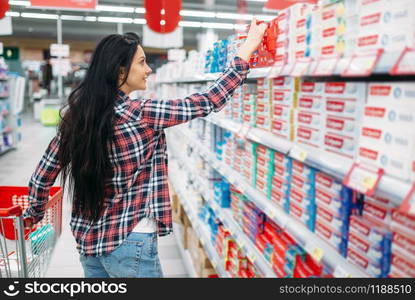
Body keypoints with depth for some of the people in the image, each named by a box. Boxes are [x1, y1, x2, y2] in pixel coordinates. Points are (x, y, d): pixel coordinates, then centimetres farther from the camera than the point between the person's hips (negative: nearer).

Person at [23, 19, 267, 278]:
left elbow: (42, 176, 4)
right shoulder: (140, 114, -19)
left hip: (88, 237, 7)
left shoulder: (77, 113, -2)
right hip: (129, 242, -6)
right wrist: (248, 49, -7)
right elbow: (209, 102, -15)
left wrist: (33, 215, 23)